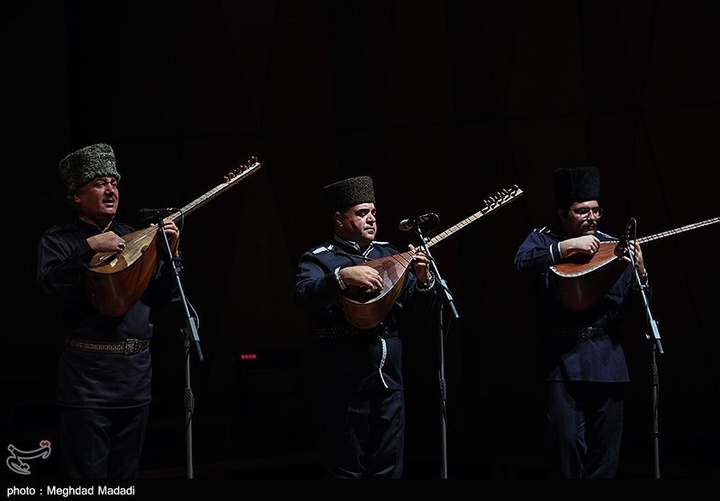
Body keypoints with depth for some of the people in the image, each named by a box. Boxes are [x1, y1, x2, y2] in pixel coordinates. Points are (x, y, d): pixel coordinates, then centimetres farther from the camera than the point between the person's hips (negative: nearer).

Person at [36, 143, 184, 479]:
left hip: (137, 374, 5)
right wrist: (90, 248, -24)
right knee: (88, 476, -4)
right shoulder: (58, 241, 2)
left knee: (126, 474, 11)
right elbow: (51, 285, -18)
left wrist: (171, 256, -2)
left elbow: (167, 306, 11)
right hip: (87, 376, -5)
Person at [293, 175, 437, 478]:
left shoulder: (388, 254, 15)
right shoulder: (318, 259, 1)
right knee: (347, 471, 0)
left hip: (388, 382, 5)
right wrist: (344, 276, -32)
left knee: (389, 470, 7)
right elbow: (304, 297, -20)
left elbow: (420, 311, 13)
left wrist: (423, 280, -7)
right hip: (344, 386, -5)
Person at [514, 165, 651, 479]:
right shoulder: (543, 240, 7)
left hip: (607, 359, 3)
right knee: (566, 440, -10)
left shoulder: (611, 247, 11)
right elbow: (523, 262, -16)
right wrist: (567, 246, -23)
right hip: (562, 358, -3)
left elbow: (634, 308, 9)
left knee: (605, 446, 4)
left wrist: (639, 273, -10)